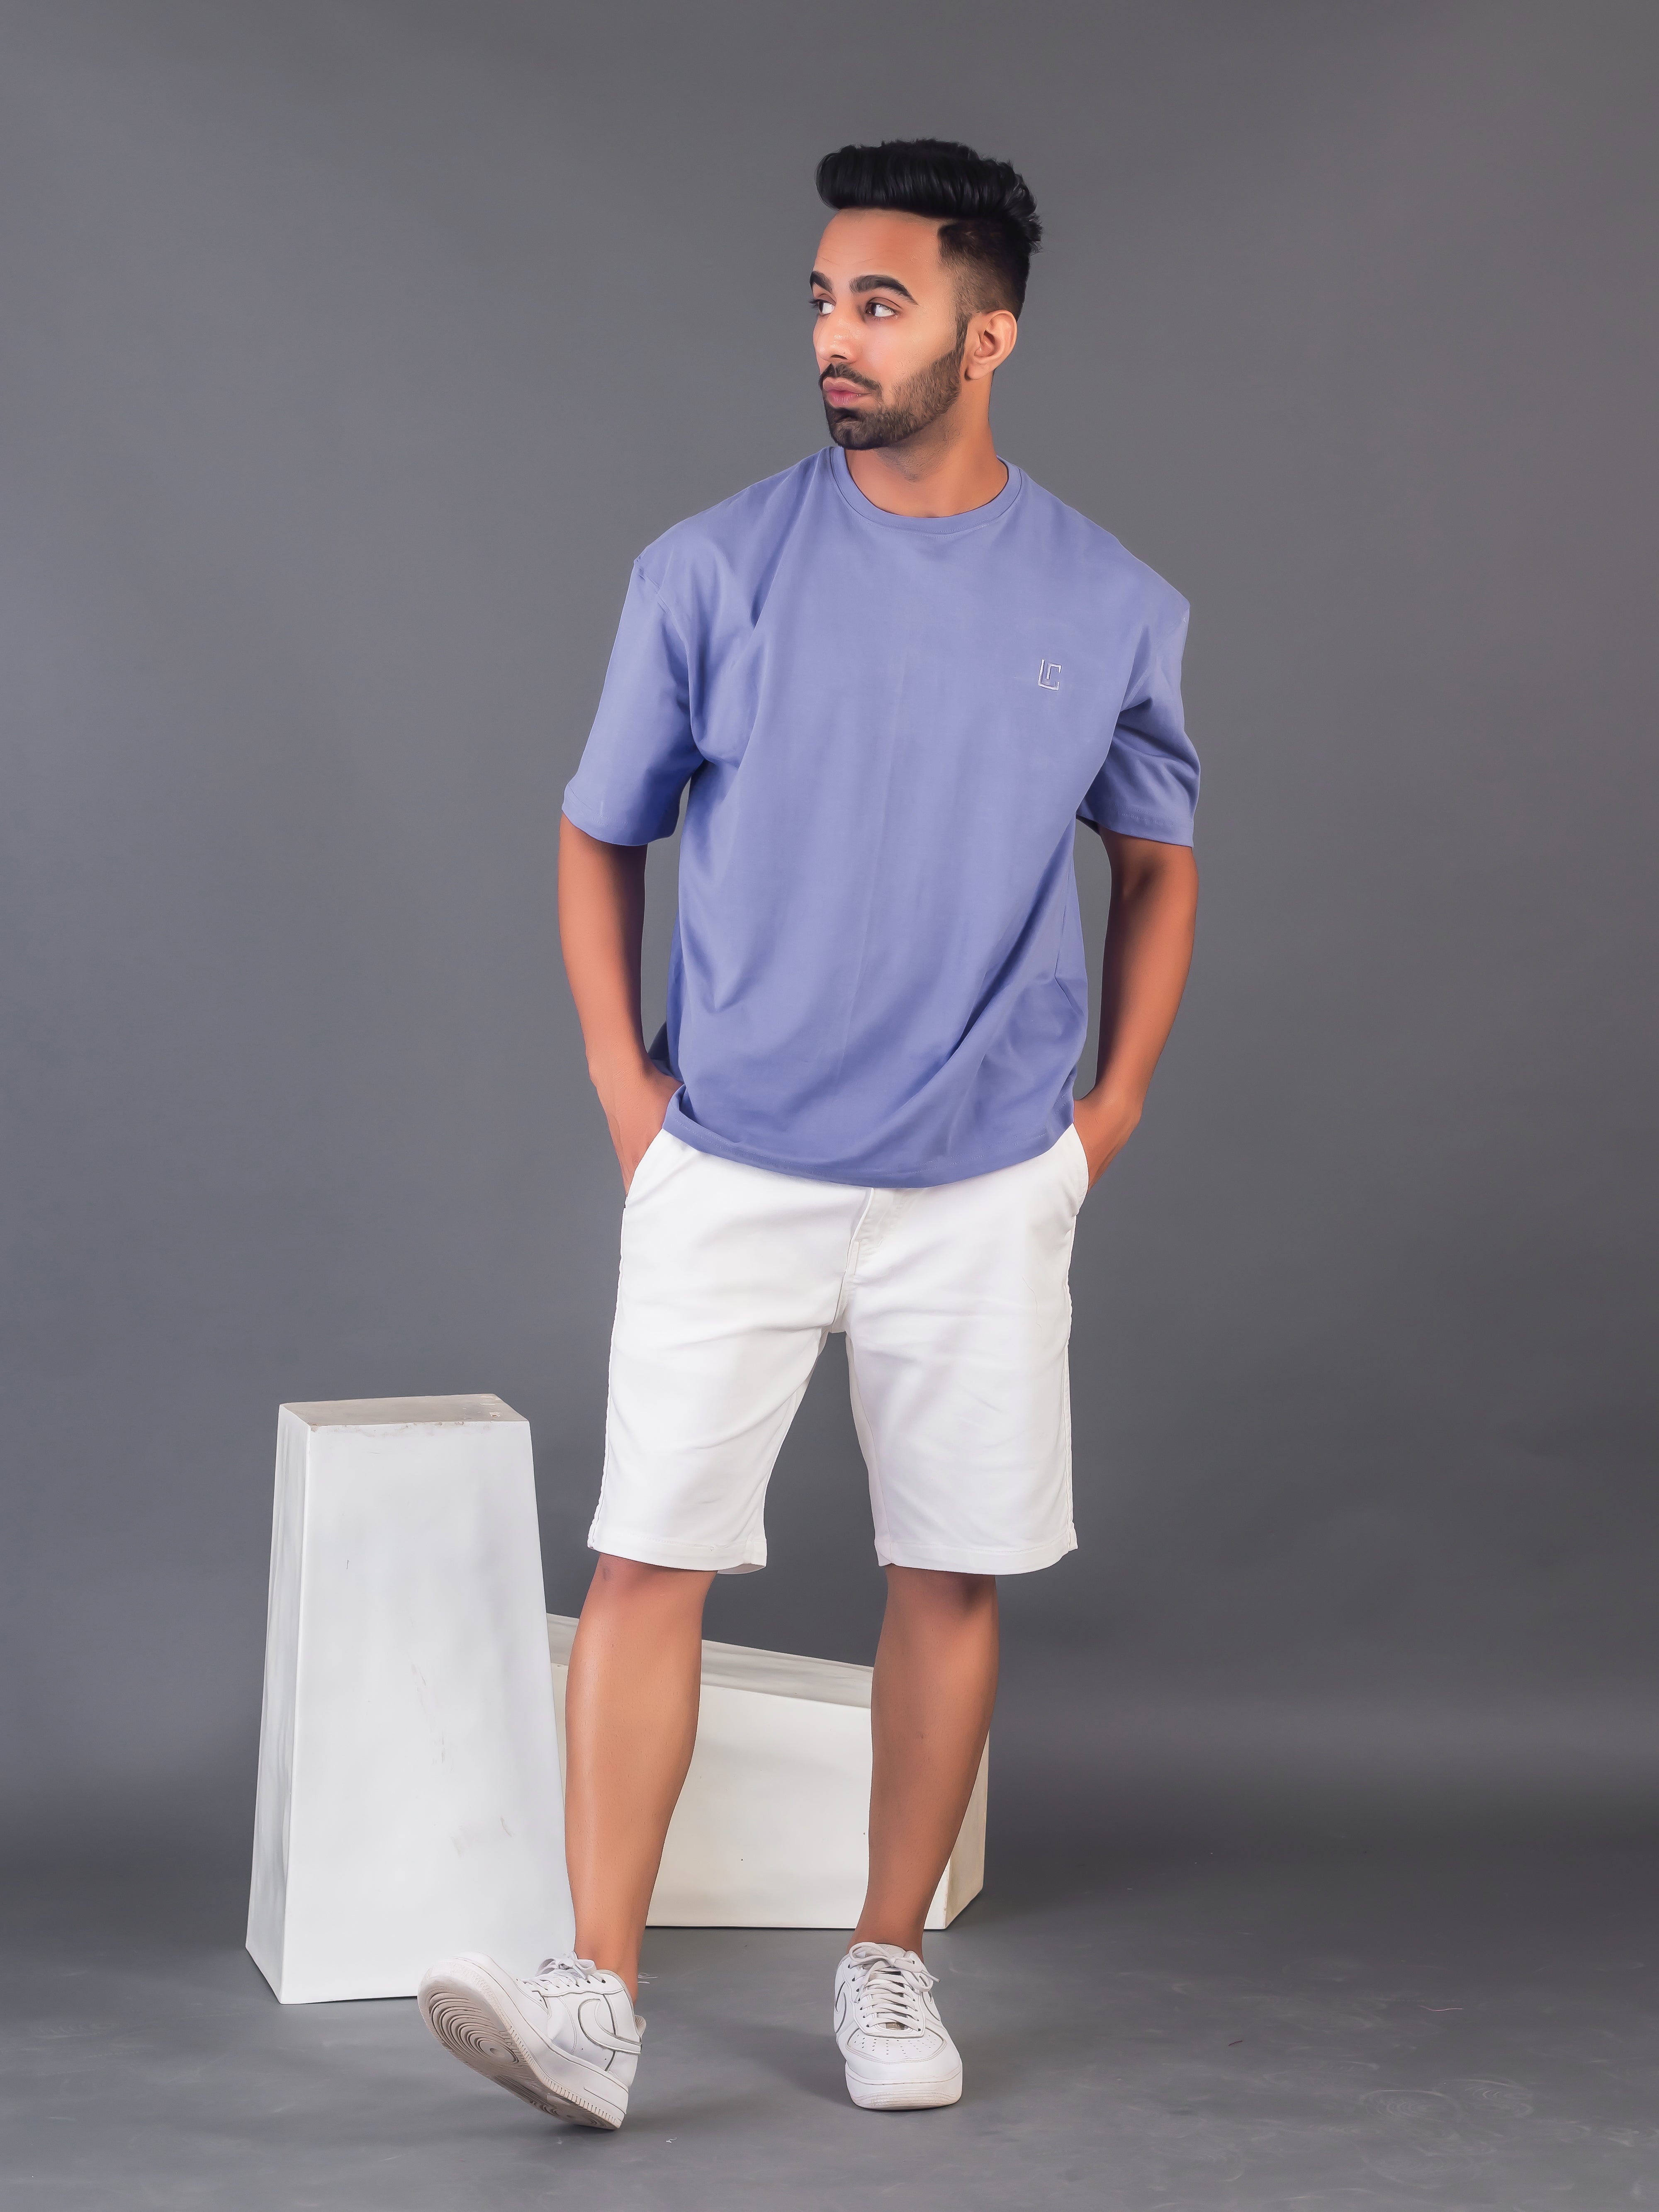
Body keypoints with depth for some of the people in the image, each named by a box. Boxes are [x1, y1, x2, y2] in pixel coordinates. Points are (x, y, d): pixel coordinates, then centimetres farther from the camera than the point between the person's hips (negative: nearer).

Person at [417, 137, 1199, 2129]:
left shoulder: (1111, 609, 0)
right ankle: (599, 2002, -4)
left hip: (983, 1190, 1)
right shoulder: (712, 573, -4)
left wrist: (1114, 1106, 6)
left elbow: (1157, 863, 15)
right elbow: (600, 841, 7)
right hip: (727, 1172, -1)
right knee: (649, 1556, -7)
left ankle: (890, 1962, 22)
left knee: (952, 1573, 7)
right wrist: (626, 1089, -2)